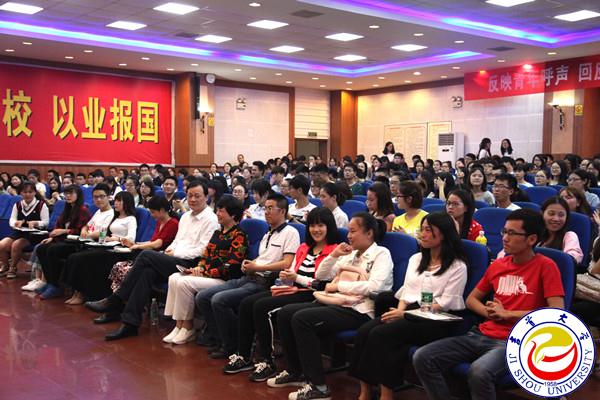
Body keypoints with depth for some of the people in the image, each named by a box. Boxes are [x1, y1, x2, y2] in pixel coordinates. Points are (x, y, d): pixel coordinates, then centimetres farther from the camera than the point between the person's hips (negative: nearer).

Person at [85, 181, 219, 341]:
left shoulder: (210, 219, -4)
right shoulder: (186, 216, 22)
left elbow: (202, 250, -12)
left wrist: (175, 253, -10)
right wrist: (169, 251, 4)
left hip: (189, 264, -7)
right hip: (174, 260, 7)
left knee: (146, 255, -21)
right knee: (147, 272, -23)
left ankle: (115, 300, -12)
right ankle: (130, 323, -25)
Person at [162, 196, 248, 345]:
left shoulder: (239, 236, -8)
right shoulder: (218, 233, 20)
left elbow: (231, 266, -15)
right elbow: (206, 253, 21)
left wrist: (205, 272, -14)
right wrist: (199, 267, -1)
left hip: (225, 280, -9)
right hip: (207, 275, 9)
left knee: (184, 283, -24)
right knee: (174, 278, -10)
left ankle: (188, 328, -11)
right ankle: (179, 326, -11)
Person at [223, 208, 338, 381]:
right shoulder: (304, 248, 19)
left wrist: (296, 278, -16)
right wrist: (286, 277, -5)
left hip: (311, 296, -8)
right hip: (293, 290, 8)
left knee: (262, 307, -24)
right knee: (246, 303, -7)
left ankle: (267, 361, -13)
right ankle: (243, 356, 0)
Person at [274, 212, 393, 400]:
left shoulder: (381, 254, -1)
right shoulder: (351, 254, 20)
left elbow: (374, 286, -19)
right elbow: (320, 276, 21)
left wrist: (339, 285, -12)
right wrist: (334, 255, 5)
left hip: (359, 311, -8)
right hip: (336, 304, 8)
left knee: (301, 318, -26)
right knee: (285, 313, -4)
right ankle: (296, 372, 9)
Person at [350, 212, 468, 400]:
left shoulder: (457, 265, 0)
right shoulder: (415, 259, 22)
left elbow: (446, 302, -9)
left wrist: (406, 314, -16)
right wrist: (400, 310, -6)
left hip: (435, 321, -6)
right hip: (408, 312, 6)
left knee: (380, 334, -28)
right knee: (365, 330, -22)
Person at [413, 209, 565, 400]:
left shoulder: (545, 266, -2)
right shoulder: (497, 265, 14)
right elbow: (471, 299, 24)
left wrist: (507, 314, -9)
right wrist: (489, 312, 1)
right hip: (482, 334, 6)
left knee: (479, 372, -38)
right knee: (422, 358, -13)